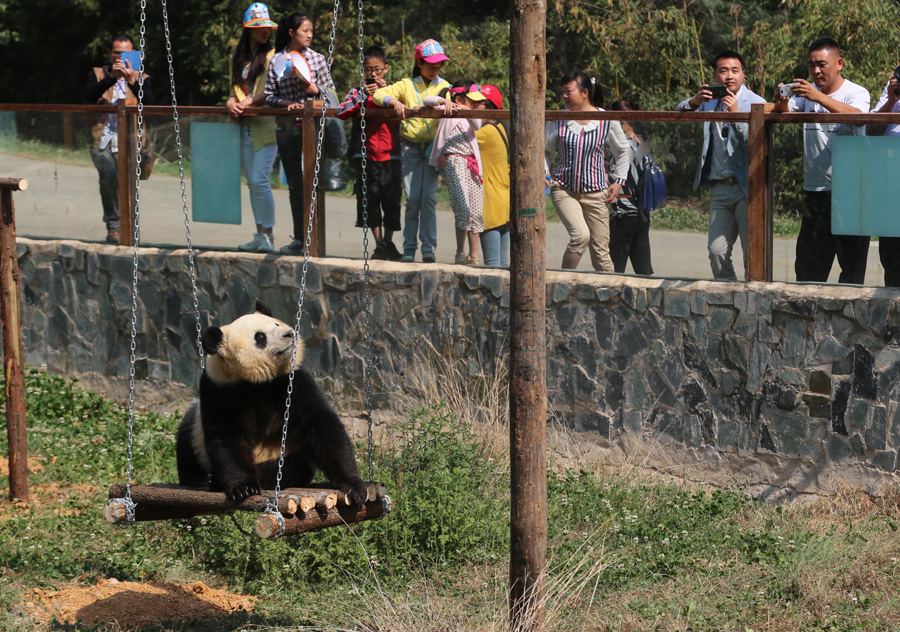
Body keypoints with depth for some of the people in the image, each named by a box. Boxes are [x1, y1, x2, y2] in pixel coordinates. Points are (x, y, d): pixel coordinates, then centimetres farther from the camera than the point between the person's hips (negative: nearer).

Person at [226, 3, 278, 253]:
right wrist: (231, 101, -3)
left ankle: (269, 236, -6)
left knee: (260, 181, -13)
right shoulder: (237, 57, 16)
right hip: (244, 127, 6)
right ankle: (260, 235, 12)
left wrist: (250, 101, -18)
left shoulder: (272, 56, -2)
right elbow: (235, 88, 18)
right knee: (252, 183, 7)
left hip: (265, 126, -6)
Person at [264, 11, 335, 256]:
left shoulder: (317, 59, 2)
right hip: (286, 127, 2)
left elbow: (331, 91, 6)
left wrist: (315, 90, -13)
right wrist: (286, 103, -12)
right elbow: (269, 96, 5)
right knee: (294, 183, 7)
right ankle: (299, 238, 15)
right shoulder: (276, 61, 4)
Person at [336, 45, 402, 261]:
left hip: (390, 156, 0)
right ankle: (379, 243, 10)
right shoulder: (358, 93, 7)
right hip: (366, 157, 0)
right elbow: (341, 112, -9)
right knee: (369, 200, 1)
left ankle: (389, 242, 15)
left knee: (391, 200, 1)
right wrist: (363, 96, -15)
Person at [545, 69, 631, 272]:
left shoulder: (607, 120, -2)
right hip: (564, 189, -1)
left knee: (600, 250, 1)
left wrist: (618, 181, 9)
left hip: (596, 192, 1)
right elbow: (545, 150, 16)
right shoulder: (557, 120, -1)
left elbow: (624, 151, 14)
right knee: (580, 235, -24)